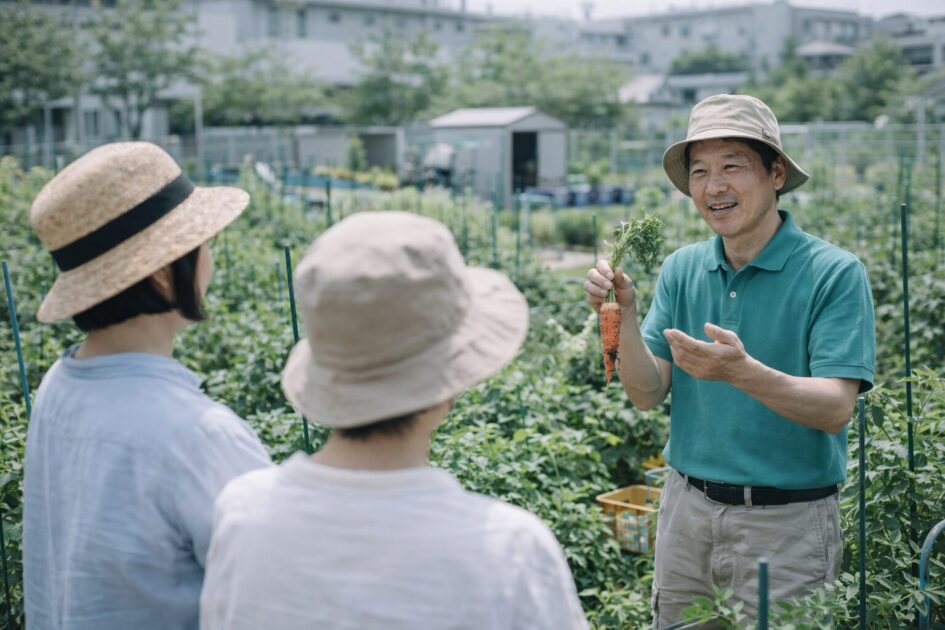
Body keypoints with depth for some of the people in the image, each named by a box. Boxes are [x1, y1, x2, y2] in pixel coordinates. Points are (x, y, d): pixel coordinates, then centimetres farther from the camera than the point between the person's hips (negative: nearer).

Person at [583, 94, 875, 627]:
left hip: (787, 522, -4)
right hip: (687, 510, 5)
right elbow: (647, 395, -1)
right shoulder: (681, 270, 3)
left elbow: (836, 410, -19)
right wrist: (625, 315, -17)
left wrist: (742, 371, -34)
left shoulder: (835, 273, -11)